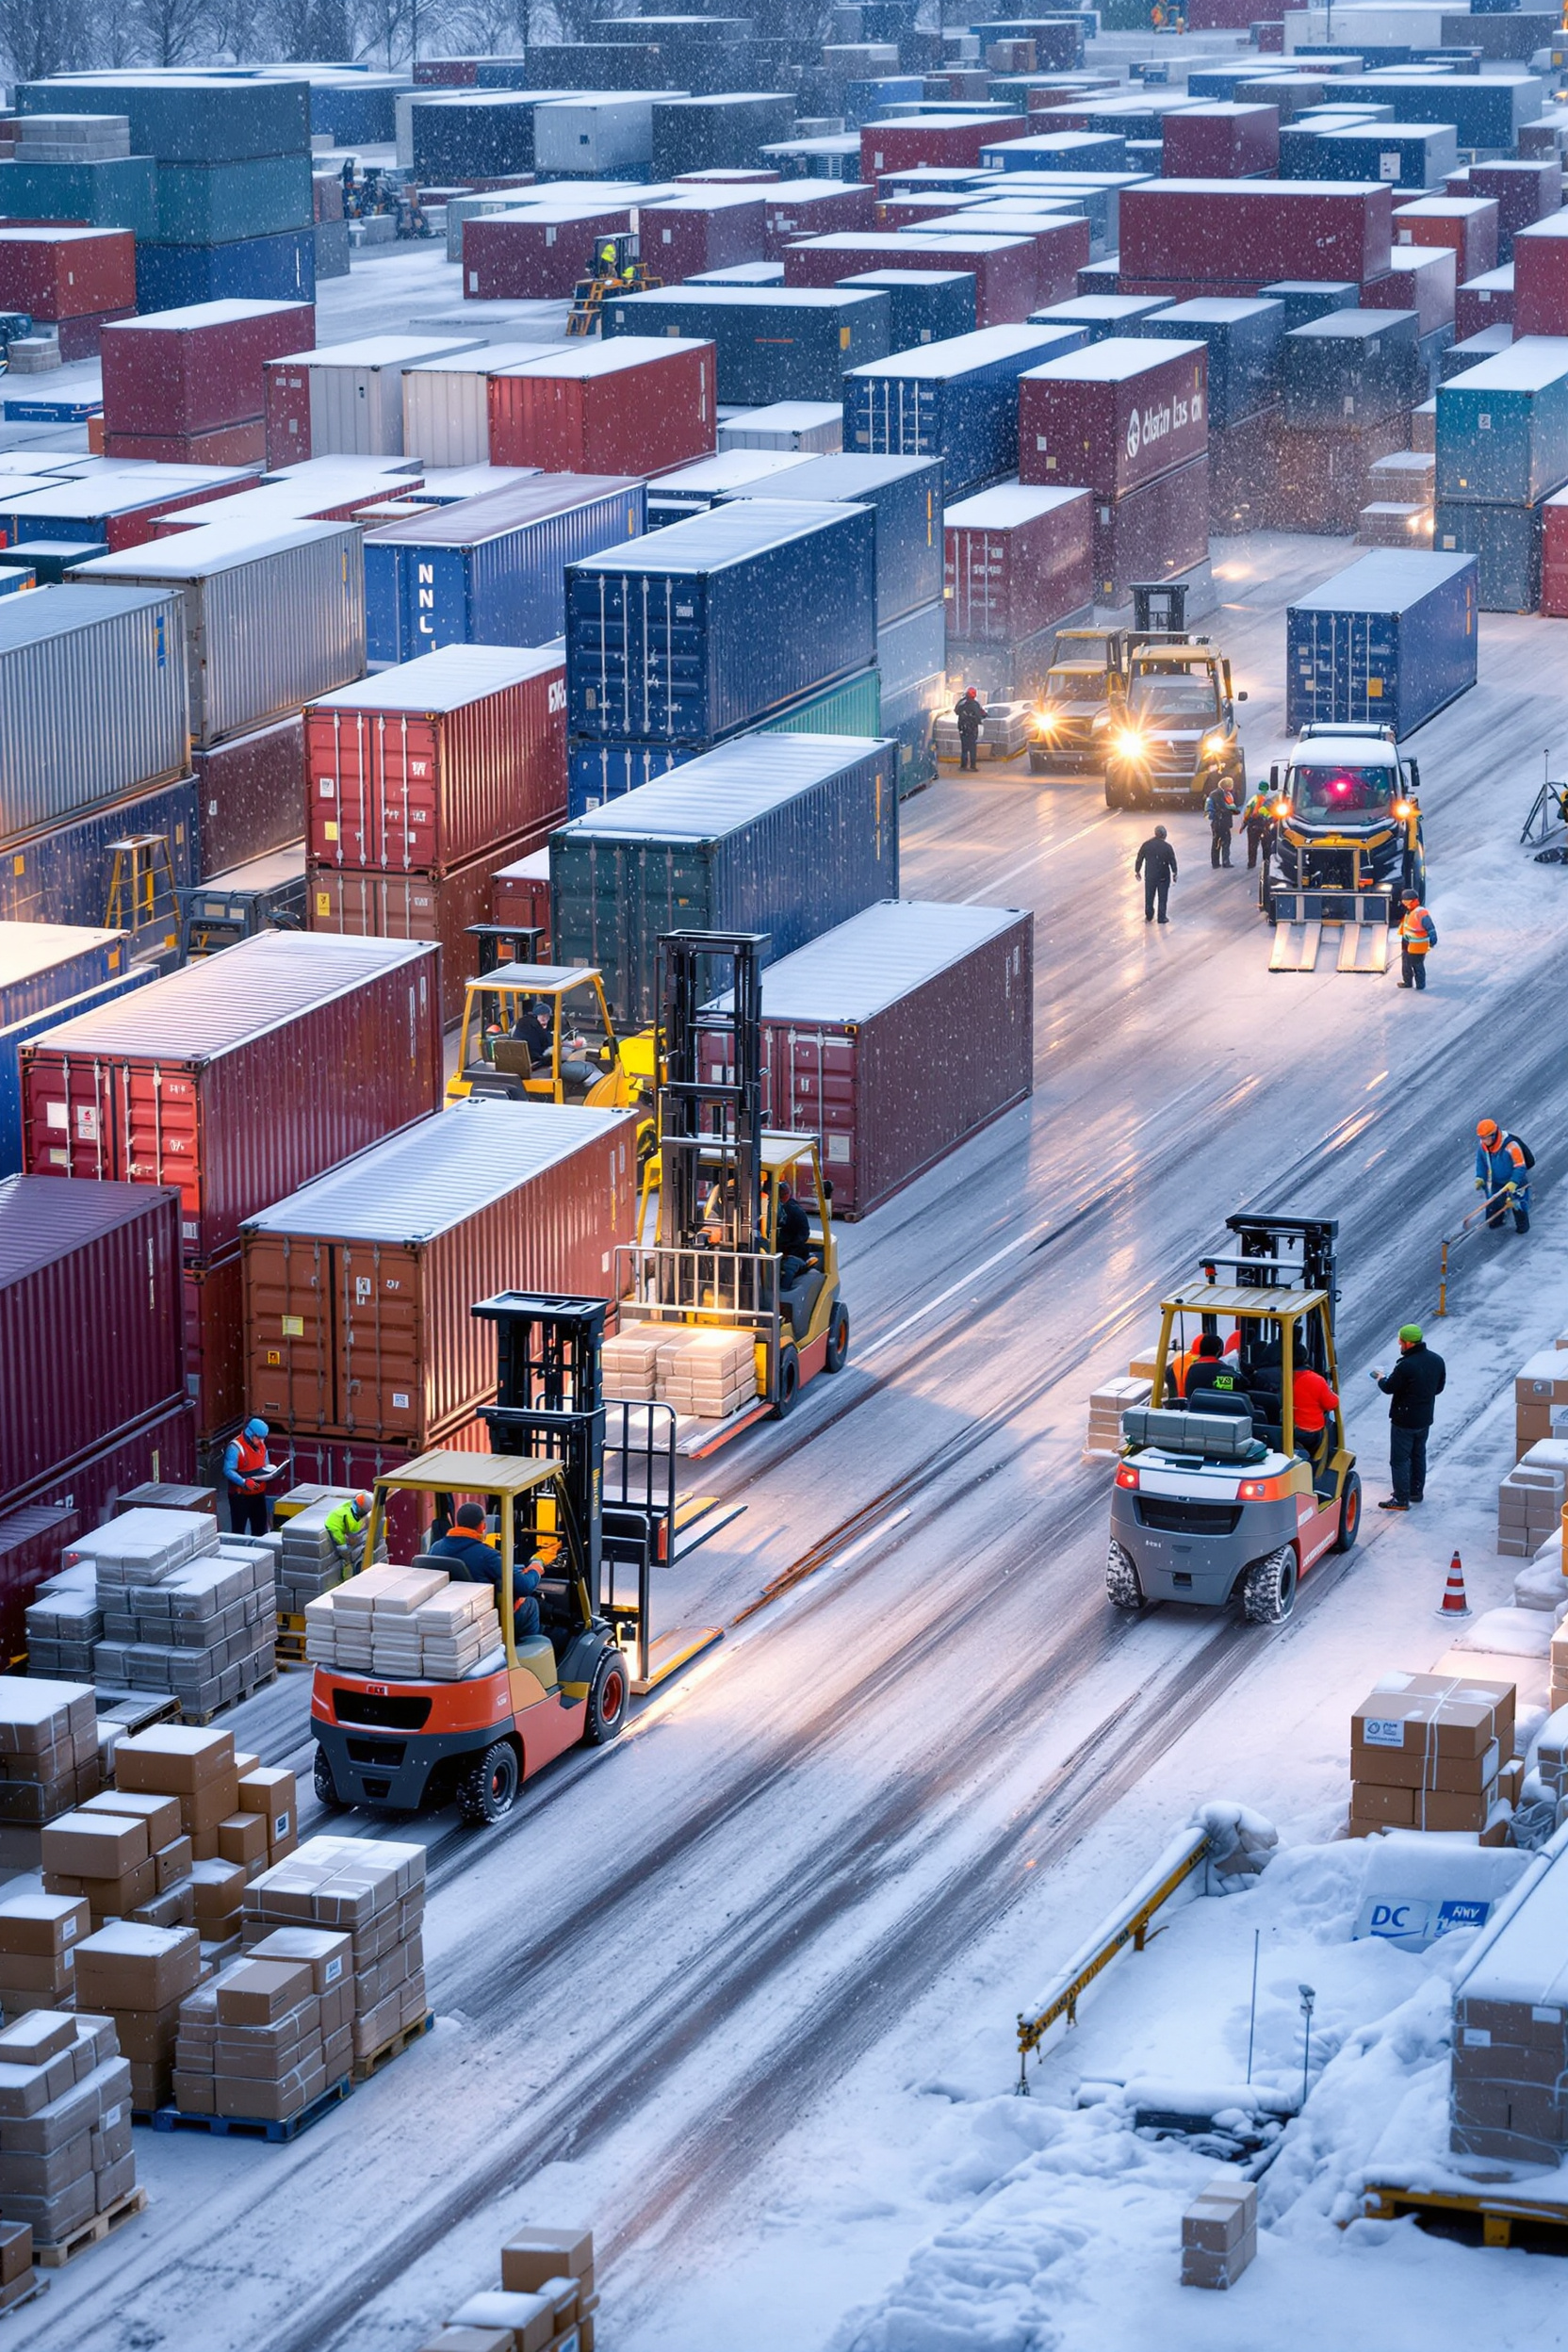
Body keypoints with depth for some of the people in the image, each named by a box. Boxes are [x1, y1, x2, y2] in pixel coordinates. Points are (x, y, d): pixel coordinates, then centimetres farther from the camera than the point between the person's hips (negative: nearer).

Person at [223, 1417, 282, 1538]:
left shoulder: (261, 1445, 6)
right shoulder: (235, 1448, -19)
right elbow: (228, 1471, -24)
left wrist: (274, 1471, -5)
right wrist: (244, 1482, -37)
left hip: (259, 1493, 7)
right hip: (240, 1495, -7)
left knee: (260, 1527, 15)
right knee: (239, 1529, -1)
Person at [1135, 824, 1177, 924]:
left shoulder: (1146, 845, -8)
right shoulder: (1167, 847, -15)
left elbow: (1139, 859, -1)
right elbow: (1172, 861, -7)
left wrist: (1137, 871, 13)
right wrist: (1174, 873, 8)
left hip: (1149, 875, 2)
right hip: (1163, 876, -2)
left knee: (1149, 897, 17)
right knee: (1162, 897, 11)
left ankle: (1149, 916, 27)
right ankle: (1162, 917, 17)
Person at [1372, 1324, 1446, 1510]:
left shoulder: (1406, 1366, -27)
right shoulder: (1436, 1361, -2)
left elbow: (1389, 1388, -16)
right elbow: (1439, 1387, 10)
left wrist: (1380, 1378, 5)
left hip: (1404, 1420, -8)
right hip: (1425, 1418, 8)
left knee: (1399, 1459, 1)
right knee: (1418, 1455, 23)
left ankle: (1401, 1499, 4)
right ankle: (1416, 1491, 34)